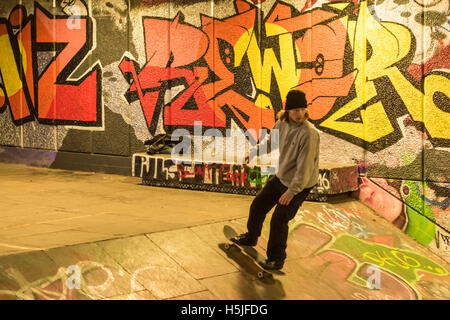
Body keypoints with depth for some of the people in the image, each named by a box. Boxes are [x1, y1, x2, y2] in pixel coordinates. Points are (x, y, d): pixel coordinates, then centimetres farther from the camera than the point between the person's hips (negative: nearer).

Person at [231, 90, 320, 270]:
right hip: (281, 177, 8)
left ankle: (276, 260, 14)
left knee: (279, 221, -5)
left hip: (300, 184, -7)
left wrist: (291, 191, -26)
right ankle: (251, 238, 44)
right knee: (258, 206, 18)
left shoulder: (309, 133, -29)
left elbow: (305, 167, -28)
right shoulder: (282, 123, -6)